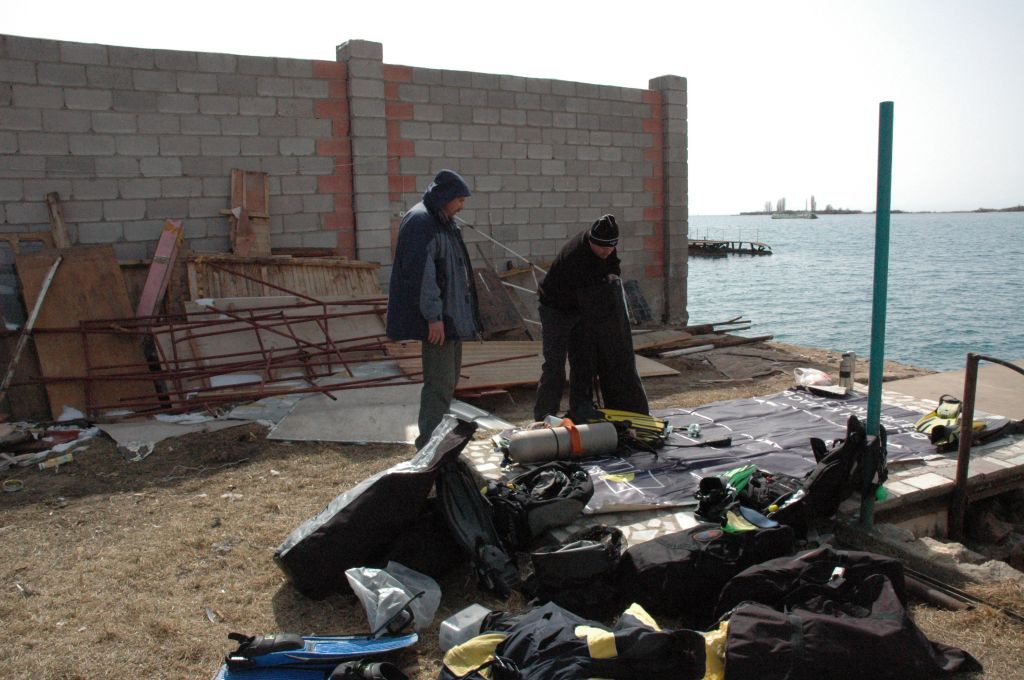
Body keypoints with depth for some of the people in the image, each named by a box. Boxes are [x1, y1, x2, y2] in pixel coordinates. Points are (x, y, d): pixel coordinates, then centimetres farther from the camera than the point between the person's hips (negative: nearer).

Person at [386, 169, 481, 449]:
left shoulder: (443, 222, 16)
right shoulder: (420, 222, -15)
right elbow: (421, 273, -22)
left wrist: (461, 315, 22)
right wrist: (433, 316, -24)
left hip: (453, 317, 11)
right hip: (437, 320, -11)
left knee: (448, 379, 17)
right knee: (440, 382, -8)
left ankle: (432, 438, 28)